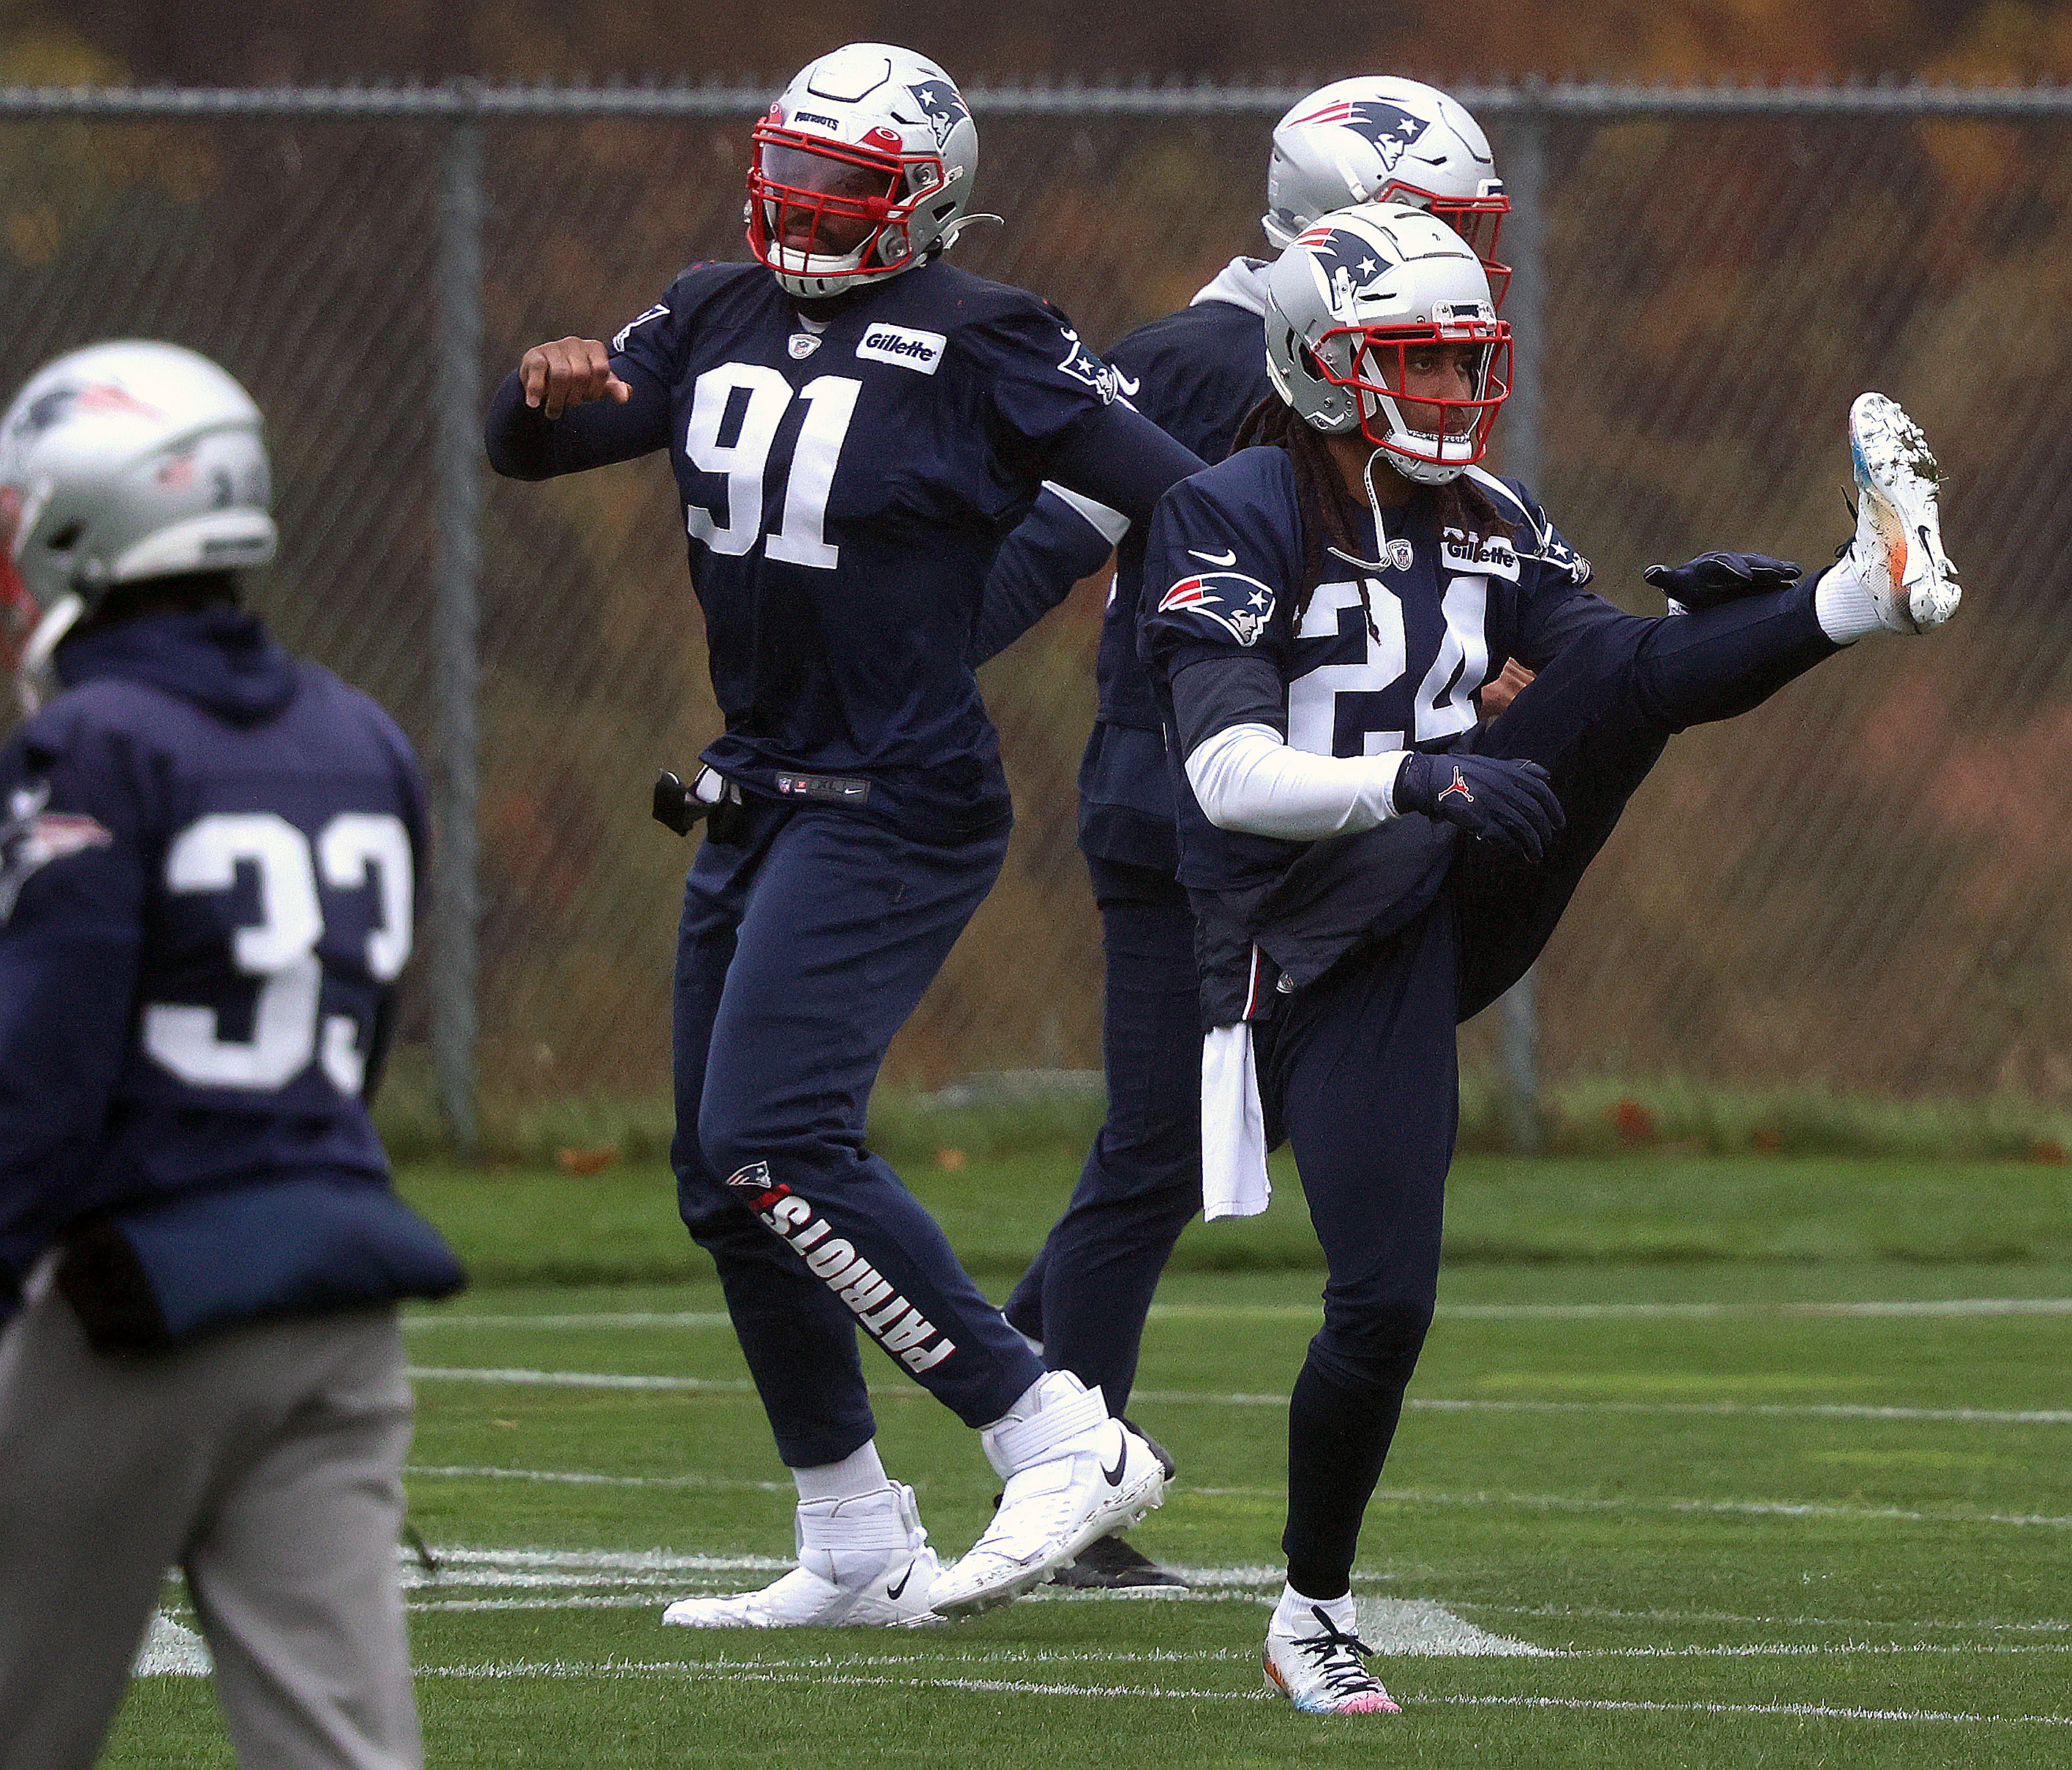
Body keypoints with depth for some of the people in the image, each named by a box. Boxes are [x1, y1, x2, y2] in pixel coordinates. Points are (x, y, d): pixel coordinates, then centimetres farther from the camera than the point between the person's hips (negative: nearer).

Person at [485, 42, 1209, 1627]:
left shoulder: (981, 349, -10)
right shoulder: (719, 320, 10)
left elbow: (1195, 500, -11)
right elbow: (525, 449, 13)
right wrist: (552, 386, -10)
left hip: (896, 805, -8)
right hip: (758, 793, 8)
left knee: (774, 1142, -20)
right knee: (726, 1183, 10)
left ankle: (1059, 1442, -15)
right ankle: (858, 1553, 20)